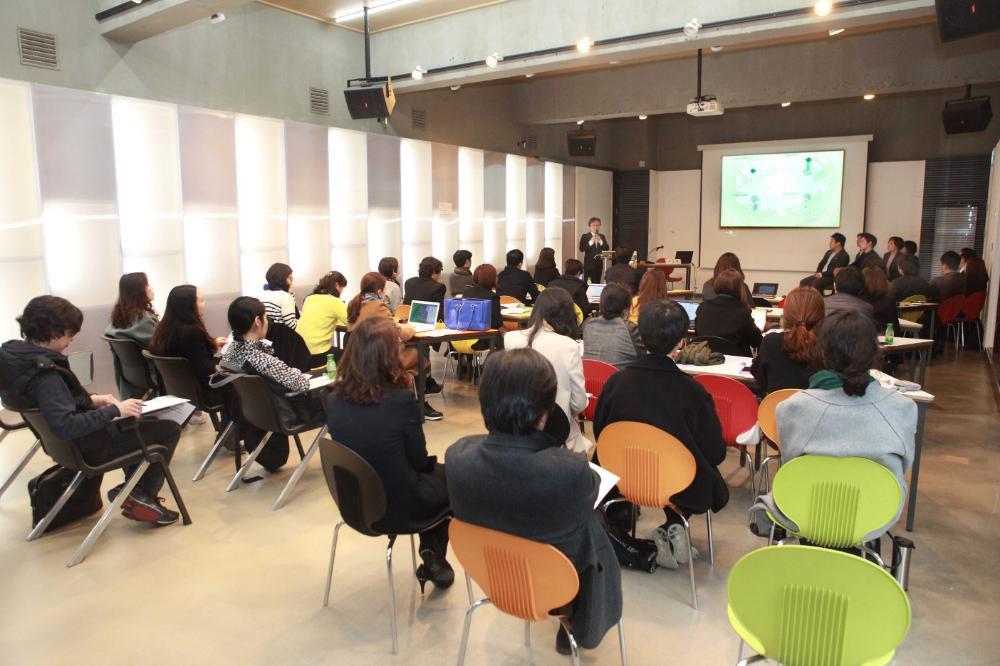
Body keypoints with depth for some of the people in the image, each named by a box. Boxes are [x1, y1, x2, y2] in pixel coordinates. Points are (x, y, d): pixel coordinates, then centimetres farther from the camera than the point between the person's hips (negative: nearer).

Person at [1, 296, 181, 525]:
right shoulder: (43, 373, -31)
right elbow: (65, 426, -38)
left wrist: (91, 400, 3)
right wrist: (114, 410, -31)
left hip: (63, 442, 10)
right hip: (86, 446, -10)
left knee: (146, 421, 26)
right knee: (169, 429, -5)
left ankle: (133, 489, 20)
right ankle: (141, 494, 3)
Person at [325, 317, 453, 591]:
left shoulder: (334, 399, -9)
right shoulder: (400, 399, -25)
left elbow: (360, 447, 7)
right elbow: (419, 460, -11)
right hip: (399, 507, -5)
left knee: (432, 472, 29)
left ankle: (430, 557, 32)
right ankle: (434, 560, 29)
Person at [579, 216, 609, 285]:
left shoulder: (602, 237, 11)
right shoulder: (585, 236, 1)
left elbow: (607, 249, 2)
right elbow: (581, 249, -11)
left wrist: (600, 241, -13)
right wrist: (591, 242, -21)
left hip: (599, 264, 4)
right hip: (589, 264, -3)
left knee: (597, 283, 5)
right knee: (586, 282, -6)